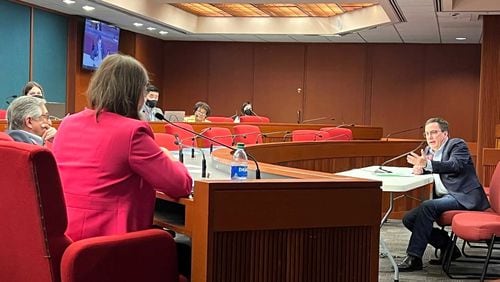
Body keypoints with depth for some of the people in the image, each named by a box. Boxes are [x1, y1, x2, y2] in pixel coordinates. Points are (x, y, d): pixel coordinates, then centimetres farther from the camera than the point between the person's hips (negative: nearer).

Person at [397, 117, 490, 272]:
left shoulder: (457, 145, -5)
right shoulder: (429, 150, 19)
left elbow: (455, 166, -23)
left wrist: (427, 164, -37)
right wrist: (419, 168, -8)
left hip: (462, 197, -9)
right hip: (442, 198, 9)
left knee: (427, 206, -31)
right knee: (409, 219, -4)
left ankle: (414, 258, -30)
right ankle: (448, 247, 5)